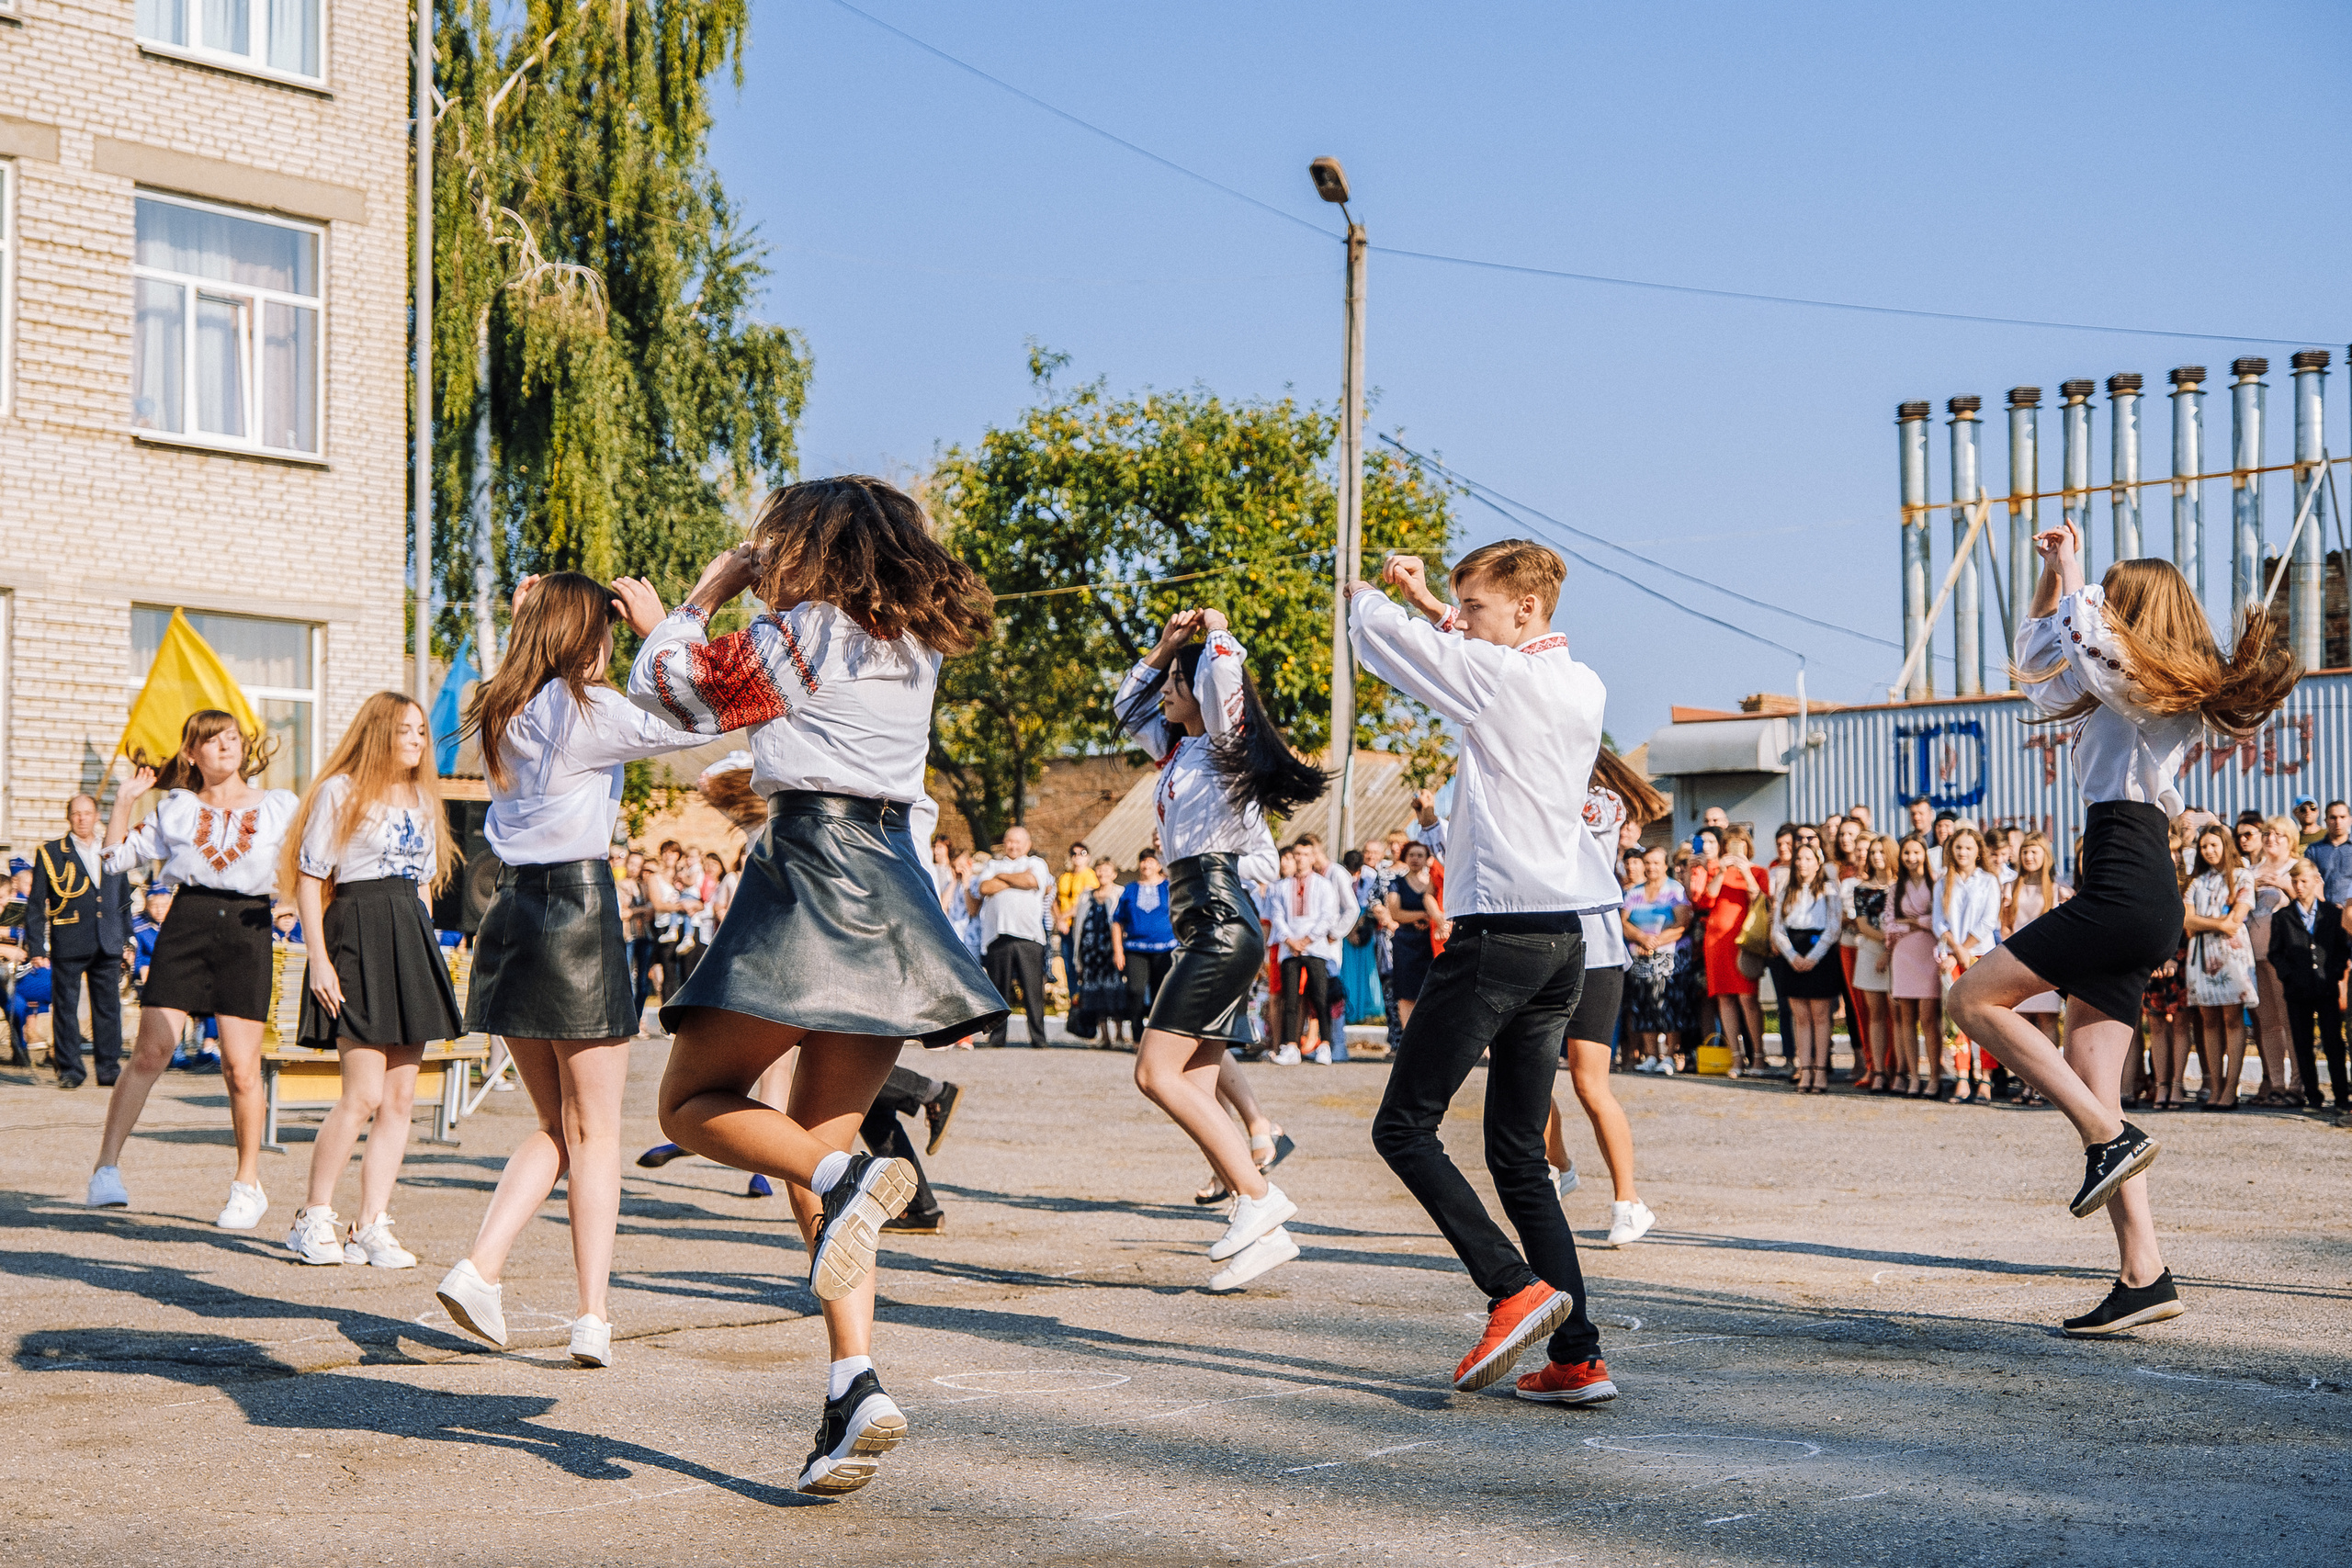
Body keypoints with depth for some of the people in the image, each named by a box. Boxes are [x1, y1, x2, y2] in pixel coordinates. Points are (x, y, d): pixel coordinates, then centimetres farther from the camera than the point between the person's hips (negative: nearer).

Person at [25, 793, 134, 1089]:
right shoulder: (50, 853, 4)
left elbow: (123, 900, 20)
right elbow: (35, 904, 3)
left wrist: (126, 939, 15)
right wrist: (36, 946, -3)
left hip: (108, 943, 2)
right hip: (68, 943, -2)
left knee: (109, 1006, 2)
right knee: (65, 1007, 0)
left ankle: (110, 1068, 9)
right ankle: (69, 1070, 7)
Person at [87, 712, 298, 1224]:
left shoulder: (280, 807, 9)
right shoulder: (177, 808, 11)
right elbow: (117, 857, 14)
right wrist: (125, 800, 7)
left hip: (248, 930, -1)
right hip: (187, 924, 1)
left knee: (241, 1067, -3)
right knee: (150, 1051, -5)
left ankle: (248, 1183, 10)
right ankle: (107, 1166, 6)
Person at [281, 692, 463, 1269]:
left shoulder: (422, 799, 18)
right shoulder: (339, 792, -1)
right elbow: (309, 879, -5)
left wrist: (424, 954, 15)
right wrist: (318, 958, -13)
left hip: (411, 938, 7)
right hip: (356, 933, -7)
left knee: (401, 1097, 2)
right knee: (365, 1093, -12)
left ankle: (372, 1225, 7)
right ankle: (313, 1218, 2)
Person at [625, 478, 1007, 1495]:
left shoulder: (802, 632, -3)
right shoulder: (914, 650, 18)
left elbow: (668, 691, 8)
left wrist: (707, 593, 20)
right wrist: (671, 626, 40)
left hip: (813, 869, -7)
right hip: (895, 889, 7)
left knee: (694, 1104, 5)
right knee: (808, 1151, 8)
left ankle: (848, 1179, -24)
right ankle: (856, 1388, -5)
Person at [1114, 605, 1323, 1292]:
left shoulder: (1222, 745, -2)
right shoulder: (1177, 749, 23)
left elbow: (1221, 671, -20)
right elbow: (1128, 704, 37)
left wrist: (1215, 632, -1)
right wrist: (1164, 644, 25)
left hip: (1220, 922, -10)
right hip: (1207, 931, 10)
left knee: (1157, 1072, -17)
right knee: (1194, 1094, 2)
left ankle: (1259, 1196, -18)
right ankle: (1264, 1233, -2)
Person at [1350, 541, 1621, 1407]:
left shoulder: (1501, 678, -11)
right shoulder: (1581, 685, 13)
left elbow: (1386, 639, -3)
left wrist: (1365, 597, 18)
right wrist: (1426, 600, 28)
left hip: (1499, 933, -9)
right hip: (1565, 942, 9)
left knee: (1405, 1126, -1)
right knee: (1519, 1156, 10)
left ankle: (1515, 1287, -13)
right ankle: (1577, 1358, 4)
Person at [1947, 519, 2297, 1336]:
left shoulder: (2154, 688, -4)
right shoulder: (2124, 696, 23)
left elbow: (2085, 637, -26)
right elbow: (2039, 662, 37)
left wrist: (2071, 573, -9)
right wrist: (2050, 575, 25)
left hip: (2122, 894, -10)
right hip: (2130, 908, 10)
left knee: (1974, 998, -10)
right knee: (2092, 1095, 3)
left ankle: (2112, 1139, -14)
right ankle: (2143, 1275, -2)